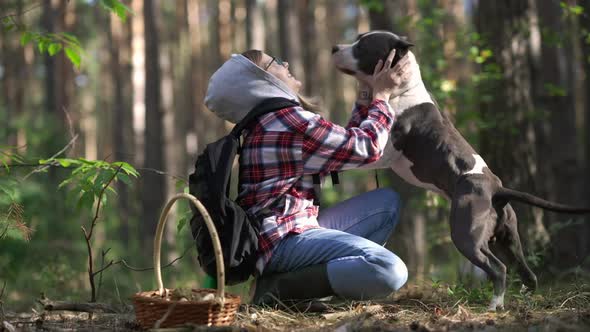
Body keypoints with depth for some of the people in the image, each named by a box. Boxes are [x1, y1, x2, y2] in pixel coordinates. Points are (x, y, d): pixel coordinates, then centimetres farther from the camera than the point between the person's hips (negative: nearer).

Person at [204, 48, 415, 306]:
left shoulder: (279, 120, 19)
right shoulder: (291, 121, -13)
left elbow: (346, 144, 23)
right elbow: (366, 147, -6)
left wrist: (366, 97, 22)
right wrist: (381, 96, 6)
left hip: (292, 230, 11)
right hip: (282, 240, -11)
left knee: (387, 201, 18)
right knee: (390, 271, -30)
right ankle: (277, 286, -16)